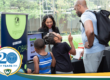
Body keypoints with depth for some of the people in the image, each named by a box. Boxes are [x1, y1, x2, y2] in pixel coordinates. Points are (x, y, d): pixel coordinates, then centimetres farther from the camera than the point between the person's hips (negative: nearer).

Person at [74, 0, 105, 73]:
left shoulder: (85, 15, -17)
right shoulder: (92, 14, 15)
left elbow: (89, 31, -39)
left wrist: (89, 44, -21)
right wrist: (85, 50, 24)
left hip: (92, 51, -10)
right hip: (99, 48, 10)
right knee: (93, 72, 22)